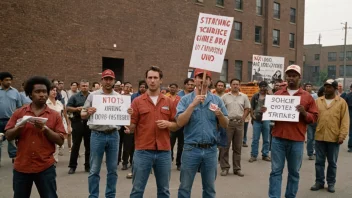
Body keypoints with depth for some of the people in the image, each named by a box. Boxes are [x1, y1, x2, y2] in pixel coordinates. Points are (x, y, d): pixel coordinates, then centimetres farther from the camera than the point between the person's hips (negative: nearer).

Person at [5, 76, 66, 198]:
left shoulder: (55, 115, 0)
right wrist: (19, 127, -15)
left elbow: (60, 141, -4)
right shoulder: (19, 113, 4)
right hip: (21, 167, 2)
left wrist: (45, 128, -17)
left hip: (45, 167, -2)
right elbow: (8, 136, 4)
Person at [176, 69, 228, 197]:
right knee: (185, 187, 8)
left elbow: (225, 125, 4)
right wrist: (193, 105, -20)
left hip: (211, 150, 2)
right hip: (191, 149, -2)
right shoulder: (186, 99, -1)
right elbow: (180, 123, -13)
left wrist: (220, 115, -17)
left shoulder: (217, 100, 5)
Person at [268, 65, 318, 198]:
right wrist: (265, 112, -5)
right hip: (278, 138, 1)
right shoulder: (277, 94, 10)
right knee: (276, 171, 2)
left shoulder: (307, 97, 5)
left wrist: (304, 113, -14)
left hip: (297, 140, -1)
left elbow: (314, 117, 5)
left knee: (294, 172, 10)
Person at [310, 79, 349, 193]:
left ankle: (331, 183, 22)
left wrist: (342, 135, -10)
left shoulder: (341, 102, 0)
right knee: (319, 161, 9)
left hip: (334, 137, -2)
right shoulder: (318, 101, 8)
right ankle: (319, 182, 20)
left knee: (332, 162, 10)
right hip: (319, 136, 2)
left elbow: (345, 120, -4)